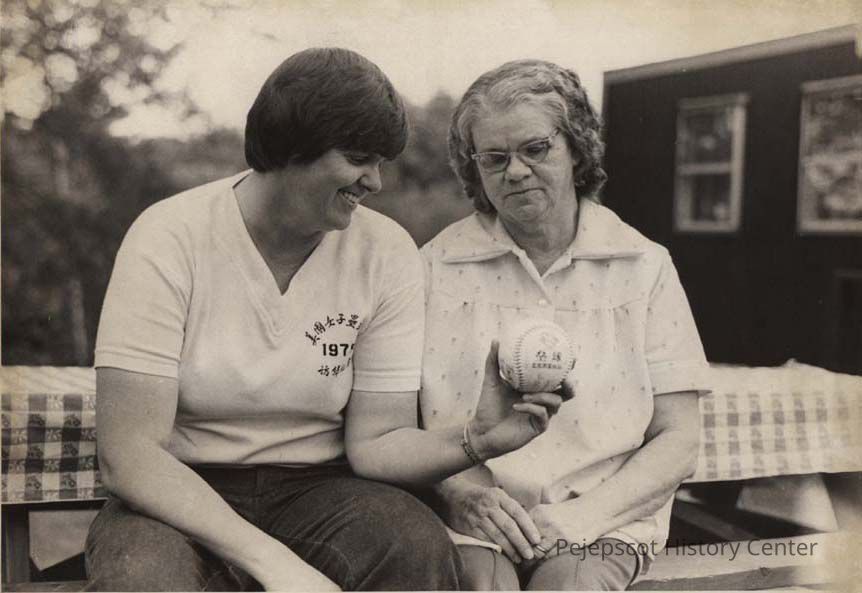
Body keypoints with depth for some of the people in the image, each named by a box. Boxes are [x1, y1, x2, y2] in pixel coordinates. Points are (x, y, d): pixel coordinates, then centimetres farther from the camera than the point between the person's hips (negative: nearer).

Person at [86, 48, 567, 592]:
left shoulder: (386, 252, -4)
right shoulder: (169, 239, -13)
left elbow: (374, 442, -5)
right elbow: (128, 452, -18)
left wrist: (475, 440, -26)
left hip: (318, 488, 2)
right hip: (185, 498, -1)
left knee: (420, 548, -29)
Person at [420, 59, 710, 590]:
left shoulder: (645, 267, 5)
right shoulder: (438, 264, 5)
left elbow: (677, 444, 3)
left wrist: (583, 513, -11)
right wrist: (465, 492, -16)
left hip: (599, 523, 0)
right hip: (468, 519, 1)